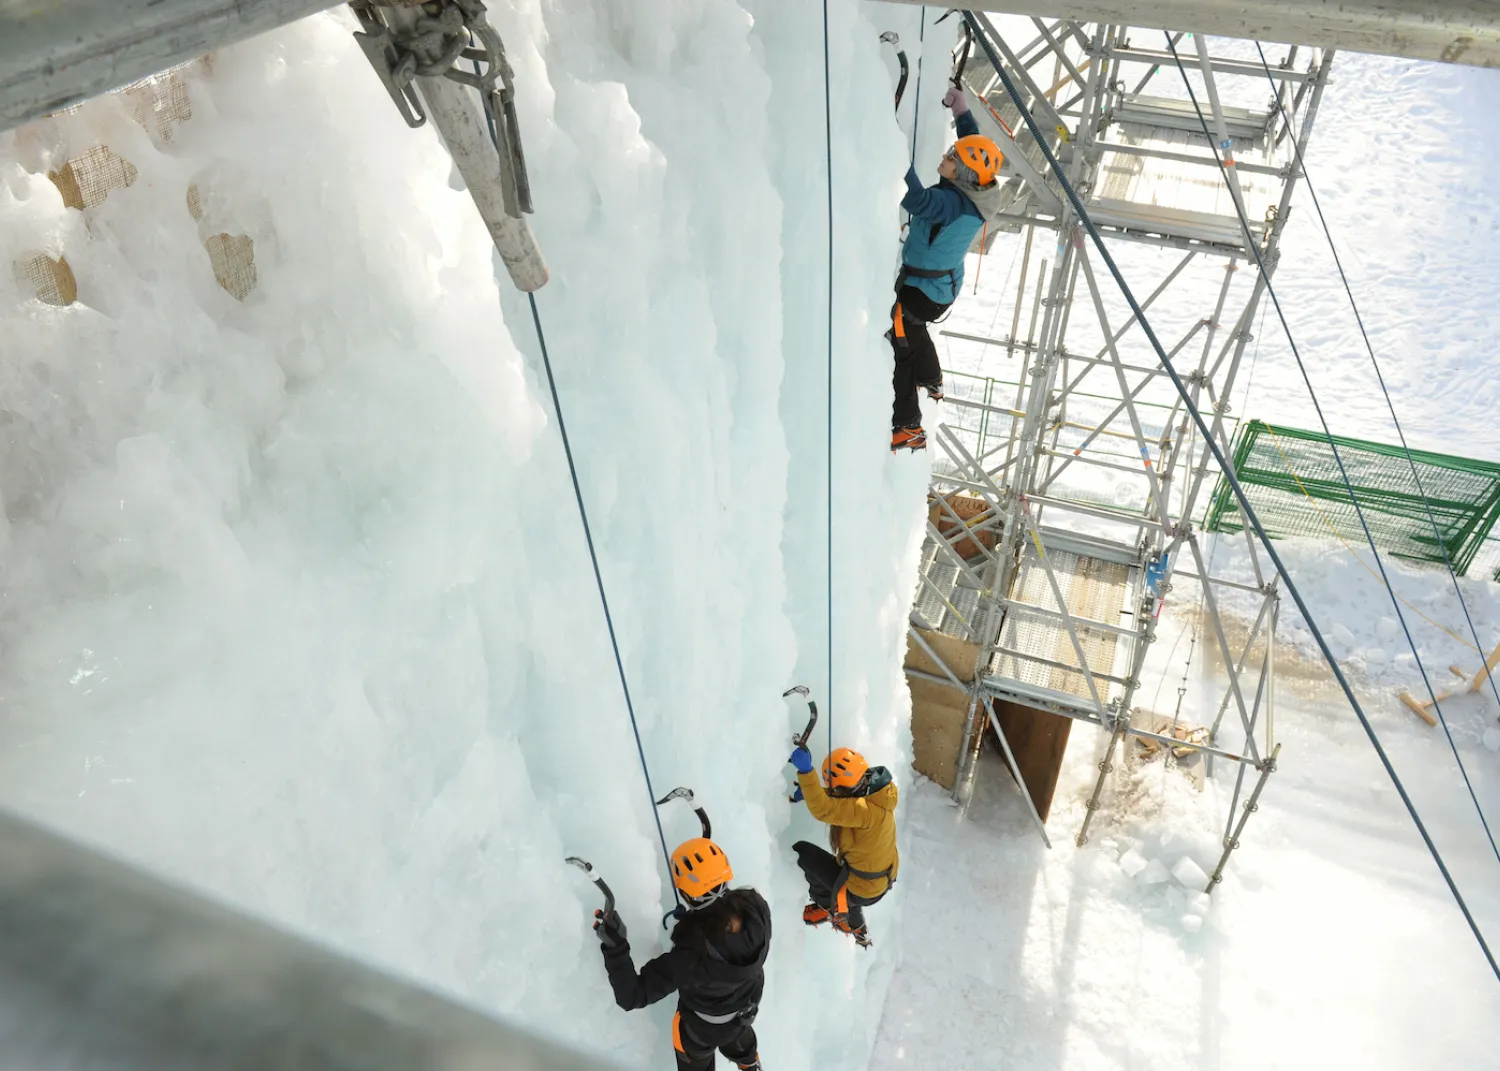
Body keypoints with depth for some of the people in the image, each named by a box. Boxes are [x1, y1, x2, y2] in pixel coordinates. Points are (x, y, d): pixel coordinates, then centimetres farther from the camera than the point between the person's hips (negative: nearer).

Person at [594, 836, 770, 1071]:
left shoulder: (690, 957, -46)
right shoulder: (757, 908, -34)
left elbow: (633, 996, -35)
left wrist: (614, 946, -38)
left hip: (704, 1027, -4)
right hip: (748, 1006, 4)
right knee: (739, 1038, 39)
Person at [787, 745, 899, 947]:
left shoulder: (867, 810, -37)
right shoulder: (875, 791, -9)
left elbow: (824, 809, -47)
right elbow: (834, 801, 5)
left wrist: (805, 771, -51)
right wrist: (808, 790, -10)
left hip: (861, 890, -9)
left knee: (802, 852, -6)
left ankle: (825, 906, 18)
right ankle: (857, 929, 56)